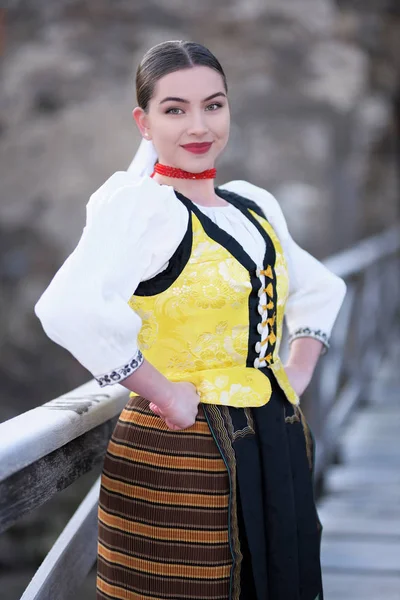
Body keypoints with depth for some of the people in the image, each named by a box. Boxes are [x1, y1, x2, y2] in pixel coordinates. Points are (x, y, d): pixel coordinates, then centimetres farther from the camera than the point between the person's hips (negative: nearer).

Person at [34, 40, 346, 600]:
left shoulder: (254, 205, 10)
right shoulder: (140, 203, -13)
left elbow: (319, 287, 26)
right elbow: (72, 309, -31)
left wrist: (297, 375, 12)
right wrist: (166, 395, -22)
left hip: (279, 444, 7)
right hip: (183, 455, -7)